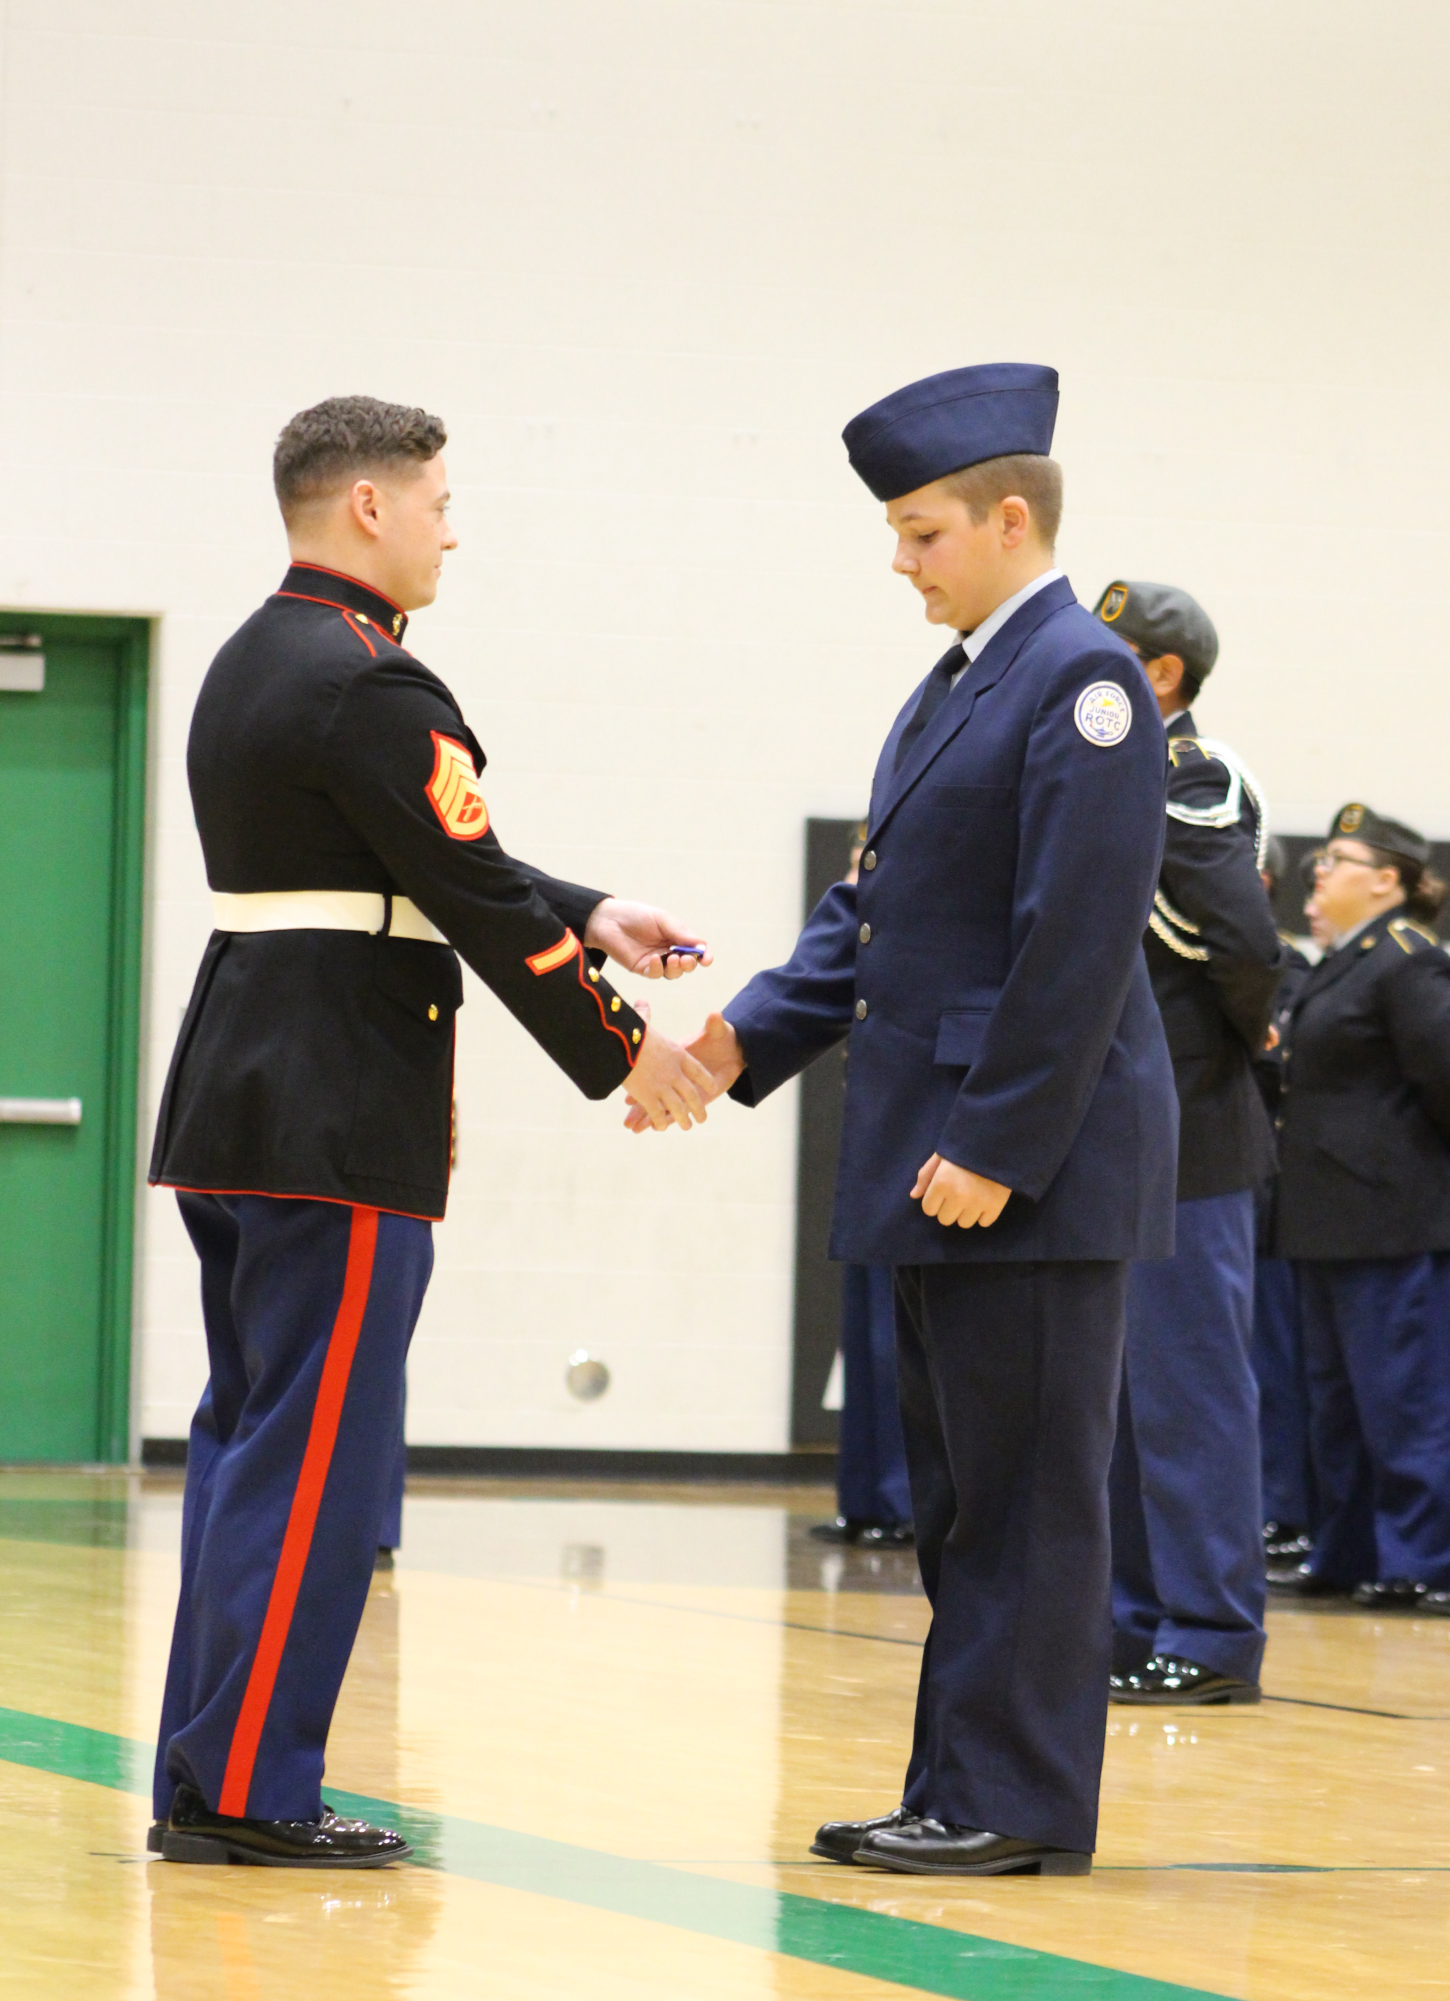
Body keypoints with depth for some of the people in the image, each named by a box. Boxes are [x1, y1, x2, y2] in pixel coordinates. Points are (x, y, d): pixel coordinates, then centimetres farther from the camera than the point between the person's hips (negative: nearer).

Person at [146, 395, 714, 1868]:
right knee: (316, 1446, -7)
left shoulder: (255, 663, 16)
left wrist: (590, 920, 17)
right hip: (337, 1120, -10)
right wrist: (624, 1053, -6)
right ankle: (246, 1788, -6)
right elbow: (478, 899, -15)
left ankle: (204, 1782, 14)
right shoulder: (368, 684, -15)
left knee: (249, 1434, 12)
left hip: (238, 1091, 10)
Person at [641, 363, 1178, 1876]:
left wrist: (998, 1148, -20)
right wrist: (746, 1041, 5)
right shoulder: (946, 694, 18)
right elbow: (865, 916, 20)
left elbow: (1079, 938, -18)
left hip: (1034, 1165, -10)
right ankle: (961, 1792, 17)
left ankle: (1021, 1804, 0)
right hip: (932, 1160, 10)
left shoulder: (1082, 683, -12)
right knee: (959, 1494, 12)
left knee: (1027, 1492, -5)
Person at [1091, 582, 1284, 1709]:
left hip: (1183, 1138, -9)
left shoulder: (1191, 786, -14)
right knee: (1114, 1391, 13)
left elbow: (1246, 946, -22)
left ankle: (1214, 1638, -1)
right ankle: (1138, 1622, 21)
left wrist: (1243, 1039, -7)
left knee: (1188, 1387, -5)